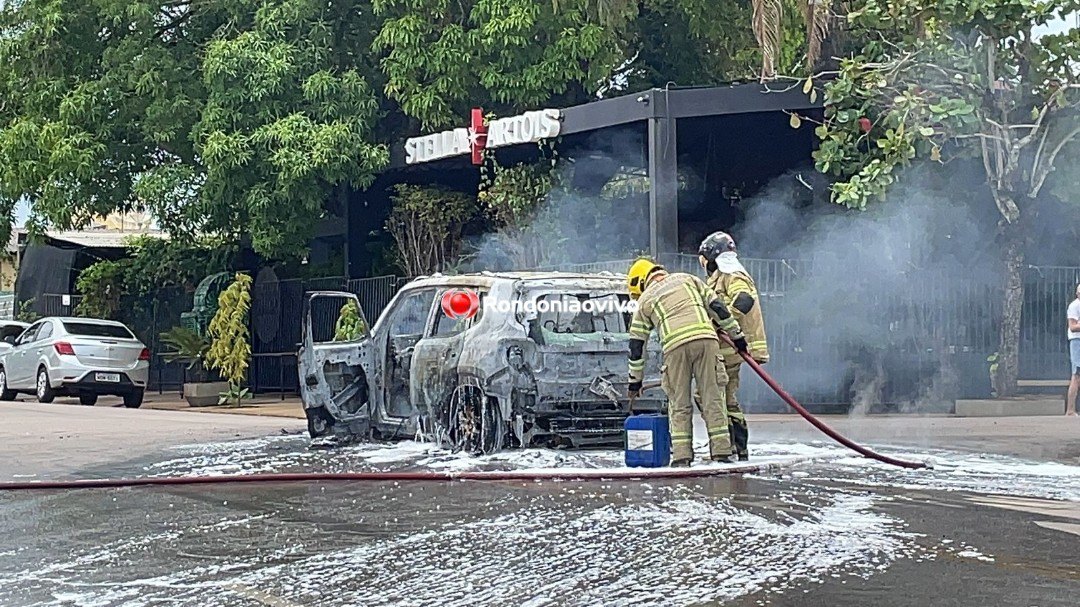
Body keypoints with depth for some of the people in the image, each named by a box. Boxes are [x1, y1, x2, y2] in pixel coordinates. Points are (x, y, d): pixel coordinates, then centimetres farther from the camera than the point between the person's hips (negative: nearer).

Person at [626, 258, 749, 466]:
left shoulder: (645, 300, 23)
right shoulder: (687, 279, 27)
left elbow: (636, 343, 23)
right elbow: (716, 306, 18)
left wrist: (635, 380, 29)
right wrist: (736, 335, 23)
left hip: (675, 346, -1)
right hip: (706, 339, 1)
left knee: (679, 402, 7)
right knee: (712, 397, 5)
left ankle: (682, 455, 1)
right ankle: (721, 451, 2)